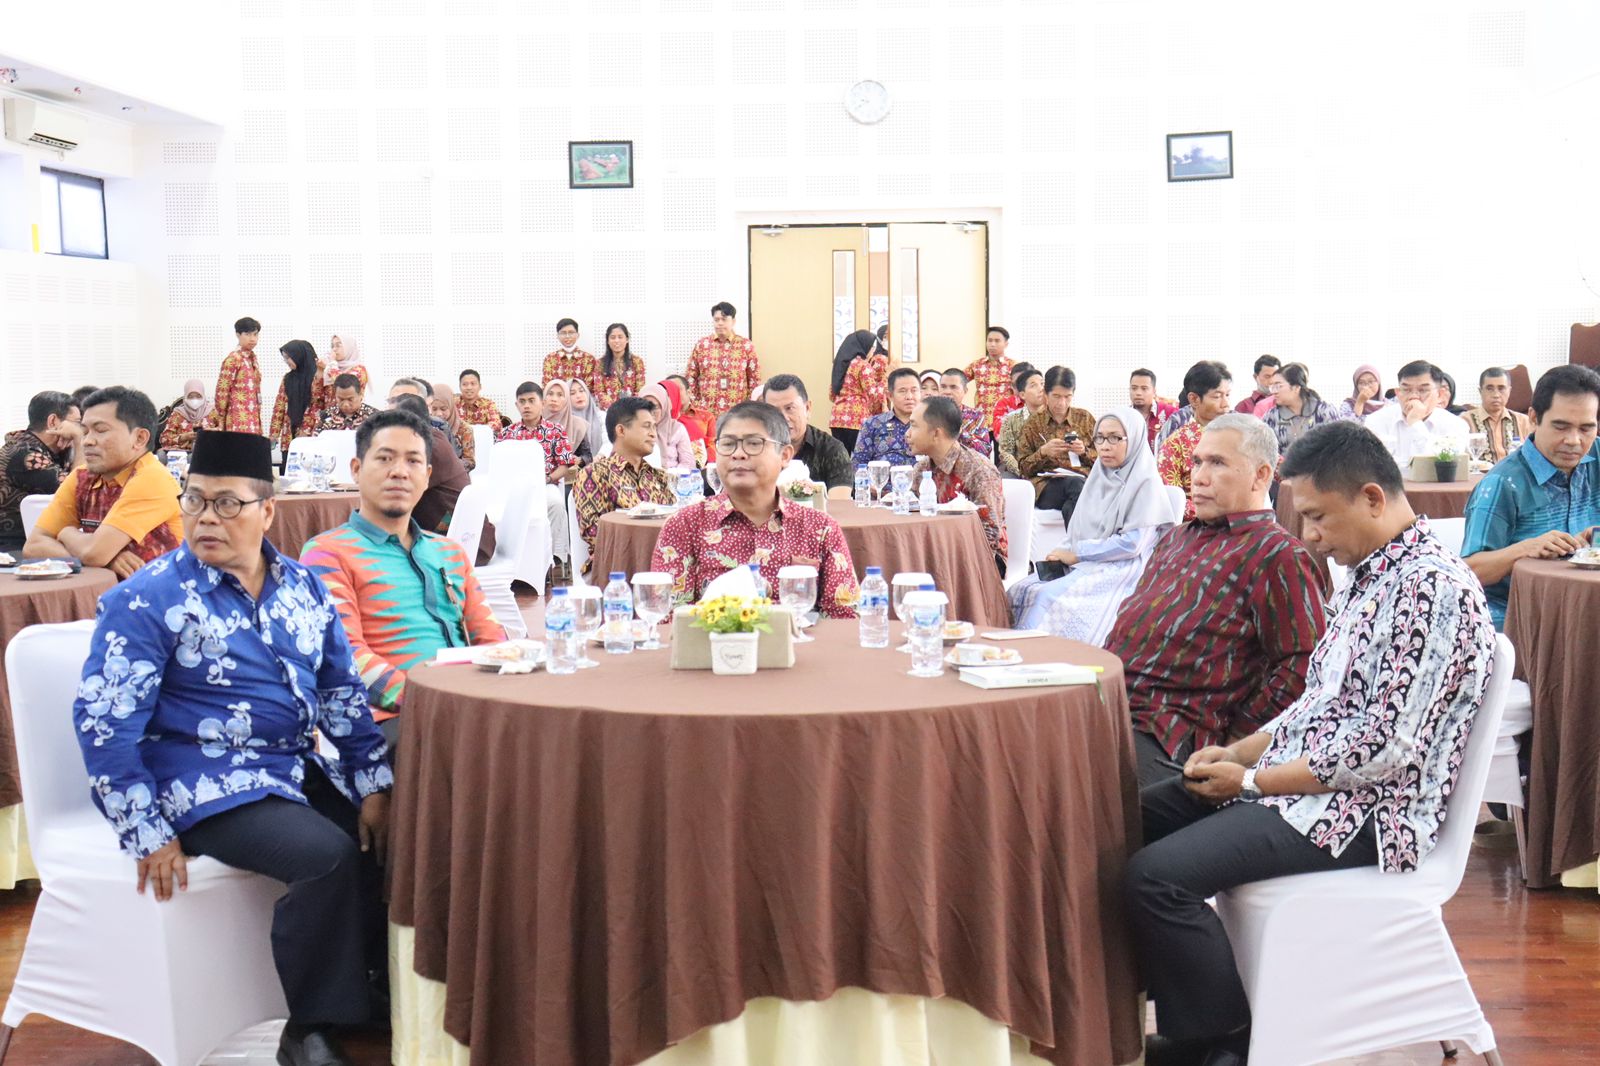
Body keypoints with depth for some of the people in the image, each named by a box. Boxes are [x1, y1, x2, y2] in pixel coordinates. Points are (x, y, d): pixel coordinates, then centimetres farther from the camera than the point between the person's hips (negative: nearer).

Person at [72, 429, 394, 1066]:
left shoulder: (302, 585, 7)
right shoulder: (147, 600, -10)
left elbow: (343, 691, 10)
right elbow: (103, 725, -12)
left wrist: (374, 784, 1)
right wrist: (149, 838, -16)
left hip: (298, 770, 6)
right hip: (209, 789, -6)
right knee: (329, 855, -26)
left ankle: (379, 988, 12)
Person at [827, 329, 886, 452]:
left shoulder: (840, 363, 15)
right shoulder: (863, 365, -6)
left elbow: (832, 395, 20)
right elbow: (874, 395, -10)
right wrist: (887, 376, -6)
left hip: (836, 418, 8)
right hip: (857, 419, -8)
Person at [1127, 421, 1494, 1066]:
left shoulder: (1432, 589, -19)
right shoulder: (1371, 575, 13)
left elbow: (1382, 750, -24)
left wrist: (1252, 780, -14)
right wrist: (1240, 752, 3)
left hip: (1363, 811, -10)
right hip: (1313, 780, 11)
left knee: (1156, 874, -23)